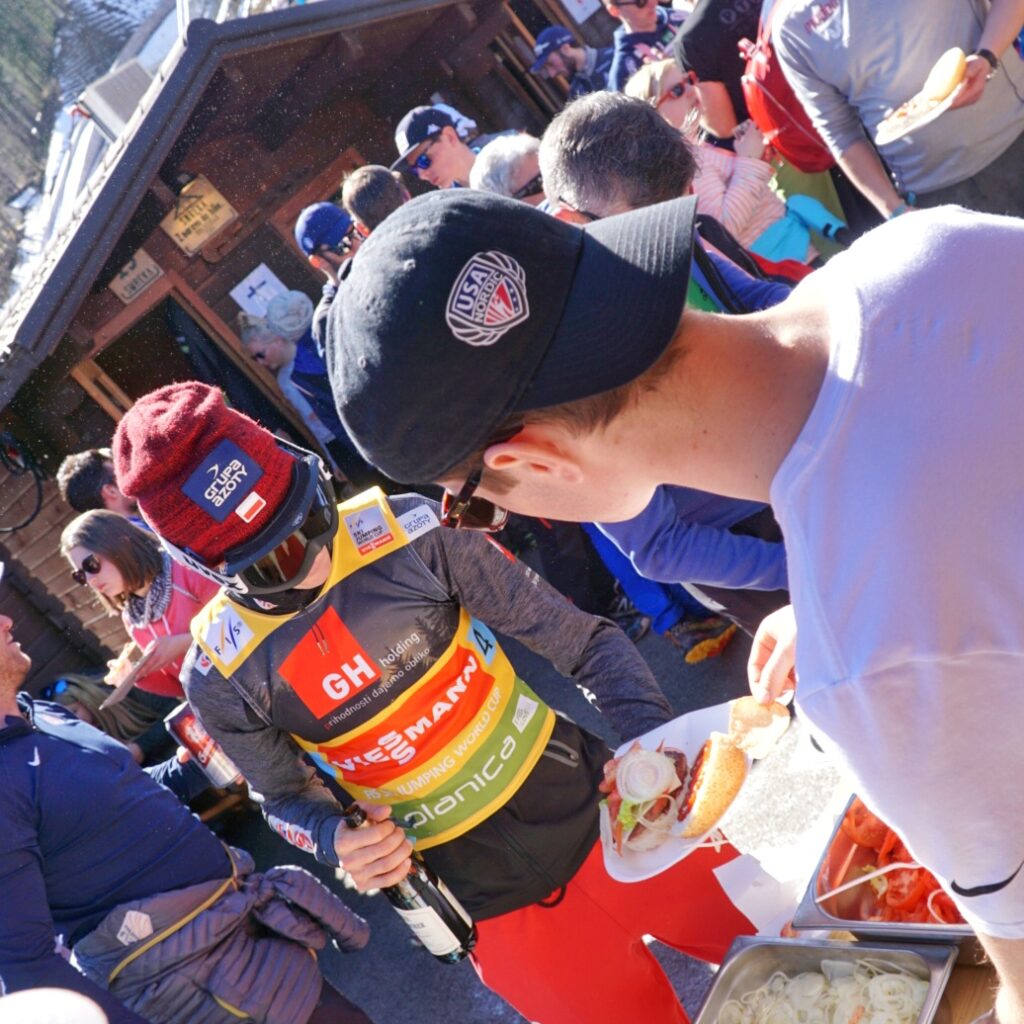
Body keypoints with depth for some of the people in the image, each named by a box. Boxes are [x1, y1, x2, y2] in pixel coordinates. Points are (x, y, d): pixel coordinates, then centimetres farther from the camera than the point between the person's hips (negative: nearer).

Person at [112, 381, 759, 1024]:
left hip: (586, 799, 1)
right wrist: (338, 841, -17)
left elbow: (578, 639, -11)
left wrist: (653, 736, -27)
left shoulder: (405, 529, -16)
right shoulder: (224, 674, -12)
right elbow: (287, 797, 5)